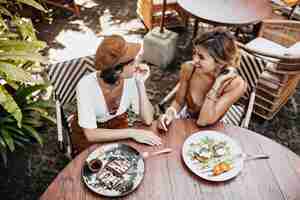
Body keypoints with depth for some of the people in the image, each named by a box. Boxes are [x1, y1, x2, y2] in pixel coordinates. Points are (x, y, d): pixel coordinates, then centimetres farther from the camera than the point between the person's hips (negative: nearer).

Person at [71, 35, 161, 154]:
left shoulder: (131, 79, -21)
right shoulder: (86, 86, -31)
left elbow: (148, 120, -22)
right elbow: (90, 134, -30)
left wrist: (140, 83, -29)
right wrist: (131, 133, -36)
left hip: (118, 127, 3)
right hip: (87, 136, -3)